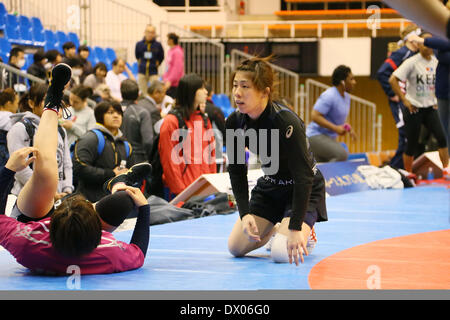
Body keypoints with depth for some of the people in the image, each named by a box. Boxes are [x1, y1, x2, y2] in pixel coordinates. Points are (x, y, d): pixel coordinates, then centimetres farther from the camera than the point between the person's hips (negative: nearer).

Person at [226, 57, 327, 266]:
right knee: (236, 247, -1)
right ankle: (276, 229, 28)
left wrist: (296, 228, -35)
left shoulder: (286, 122, -33)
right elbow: (237, 171, -5)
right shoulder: (234, 123, -14)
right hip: (269, 187, 6)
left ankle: (305, 234, 13)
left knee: (282, 254, -23)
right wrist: (245, 213, -17)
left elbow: (303, 176, -32)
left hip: (304, 190, -6)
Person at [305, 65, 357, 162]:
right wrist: (335, 128, -25)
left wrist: (348, 129, 7)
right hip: (316, 136, -10)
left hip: (329, 138, 10)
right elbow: (315, 116, -23)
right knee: (342, 155, -30)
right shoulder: (329, 96, -18)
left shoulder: (346, 96, 12)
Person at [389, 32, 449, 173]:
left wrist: (436, 100, 11)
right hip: (414, 109, -4)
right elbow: (392, 80, -17)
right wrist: (404, 100, -16)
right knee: (412, 145, 2)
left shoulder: (436, 62, 4)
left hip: (430, 108, 4)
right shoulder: (412, 62, -13)